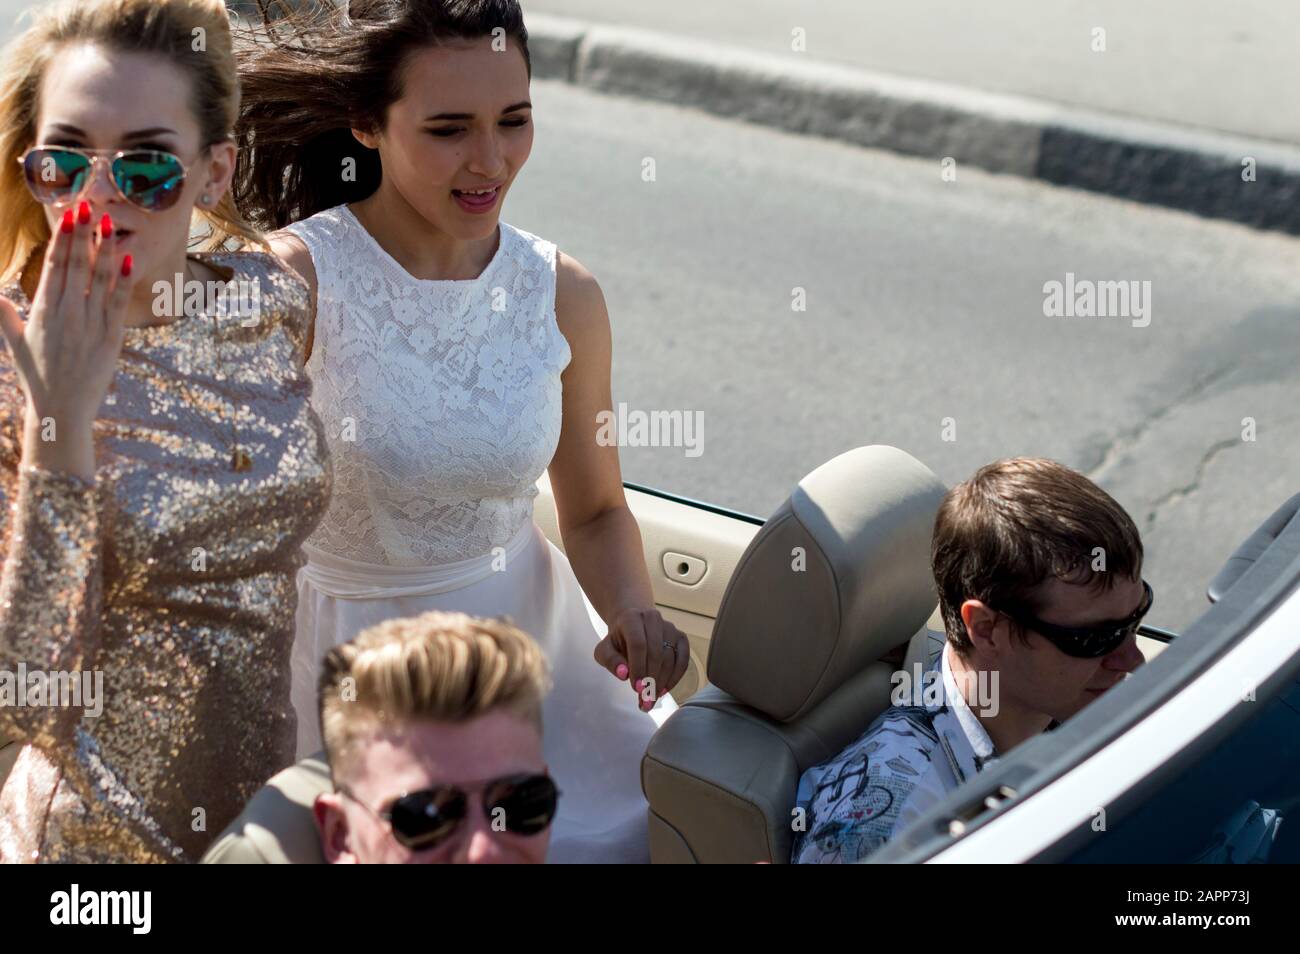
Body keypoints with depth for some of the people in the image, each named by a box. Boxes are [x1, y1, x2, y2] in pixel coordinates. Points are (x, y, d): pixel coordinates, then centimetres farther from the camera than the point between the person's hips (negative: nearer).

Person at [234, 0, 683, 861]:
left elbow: (596, 510, 7)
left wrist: (633, 613, -10)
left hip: (522, 628, 4)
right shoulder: (292, 281, -15)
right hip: (349, 657, -3)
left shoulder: (564, 296, -2)